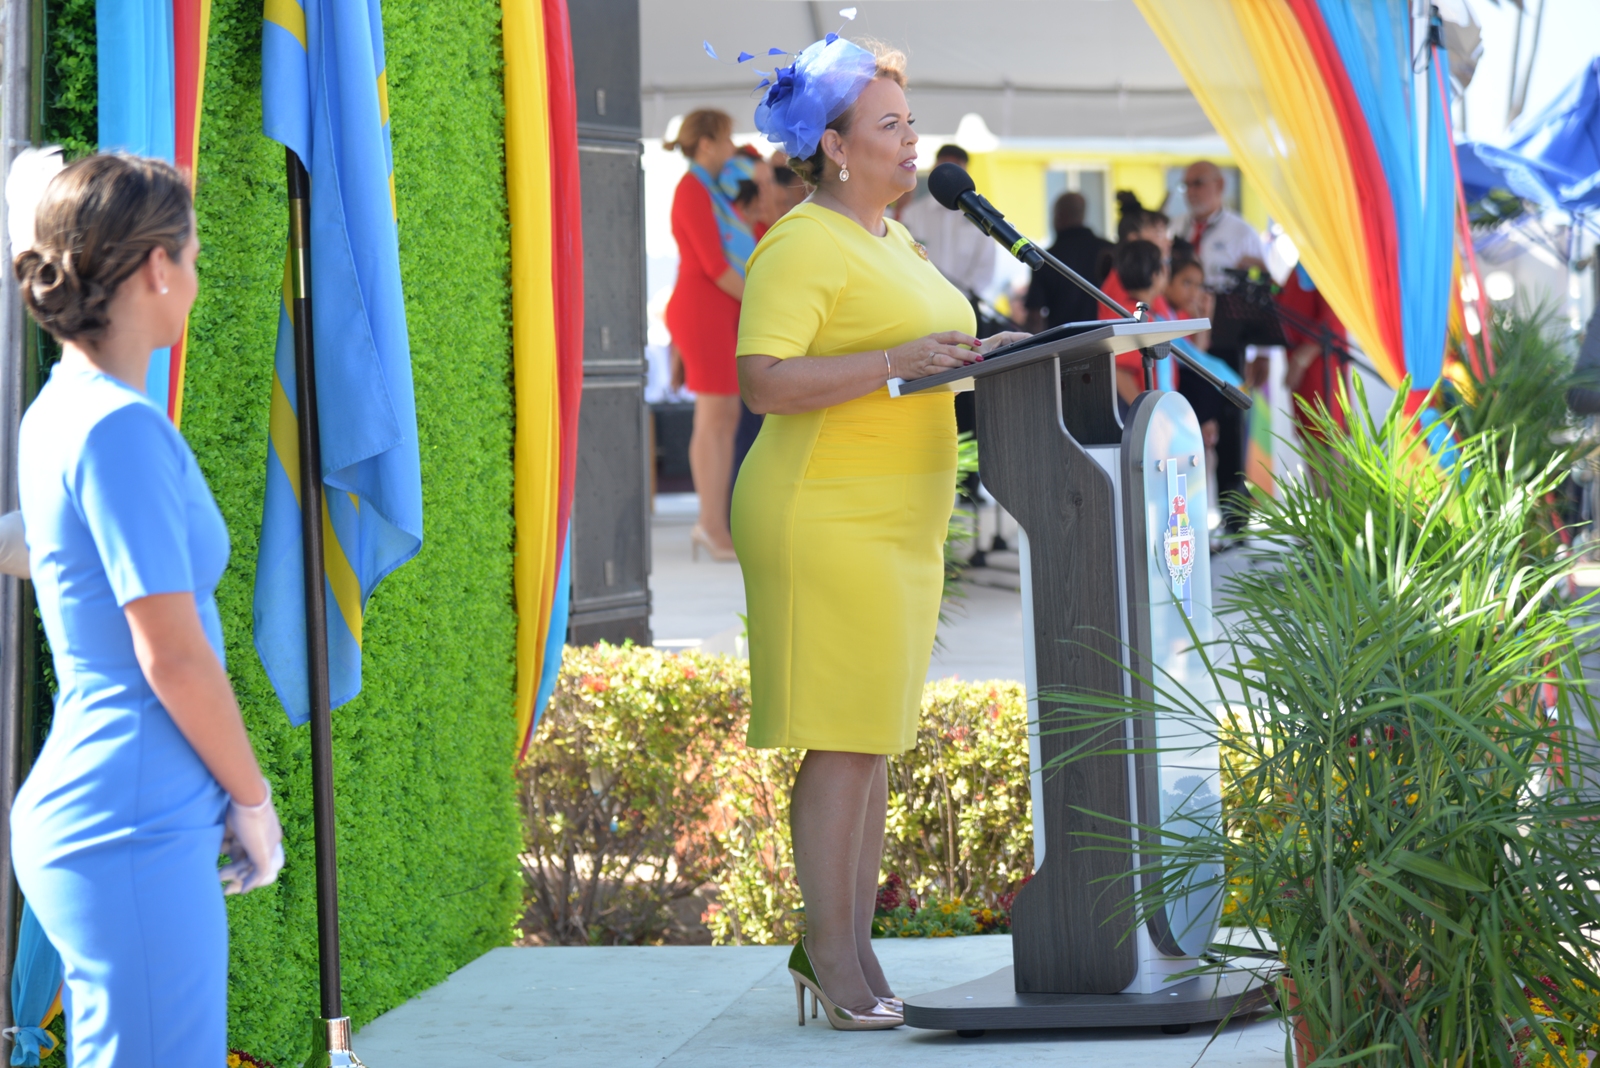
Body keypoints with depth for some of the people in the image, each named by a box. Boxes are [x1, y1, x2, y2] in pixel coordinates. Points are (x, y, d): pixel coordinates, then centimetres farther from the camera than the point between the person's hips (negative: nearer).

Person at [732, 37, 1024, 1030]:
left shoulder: (892, 239, 18)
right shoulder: (804, 245, -12)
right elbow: (765, 381, -22)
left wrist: (979, 354, 10)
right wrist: (896, 362, -26)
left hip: (898, 521, 10)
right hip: (828, 521, -10)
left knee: (875, 738, 11)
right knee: (844, 742, -8)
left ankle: (852, 947, 17)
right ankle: (829, 950, 0)